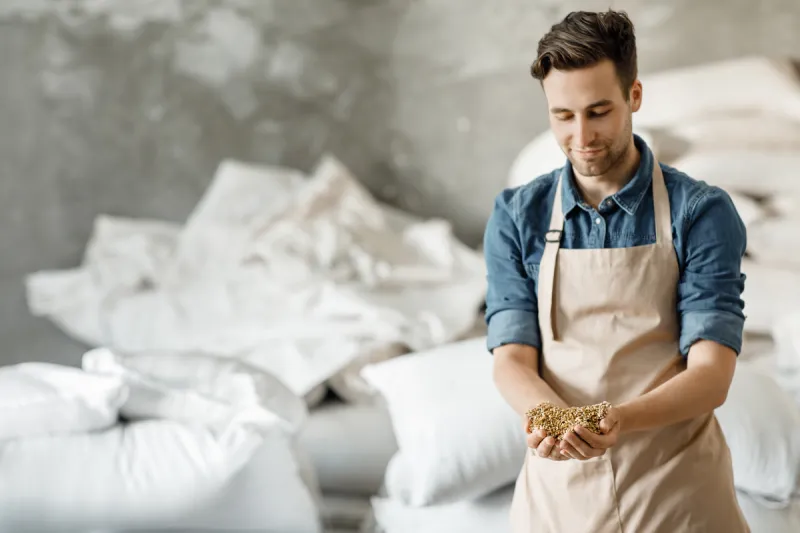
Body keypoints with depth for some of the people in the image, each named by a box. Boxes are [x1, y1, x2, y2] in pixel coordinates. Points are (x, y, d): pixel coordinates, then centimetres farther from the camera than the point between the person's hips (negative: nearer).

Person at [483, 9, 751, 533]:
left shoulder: (703, 213, -7)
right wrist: (548, 413, -25)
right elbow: (511, 356, -3)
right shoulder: (517, 216, 0)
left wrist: (619, 421, -31)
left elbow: (712, 375, -13)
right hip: (559, 486, 2)